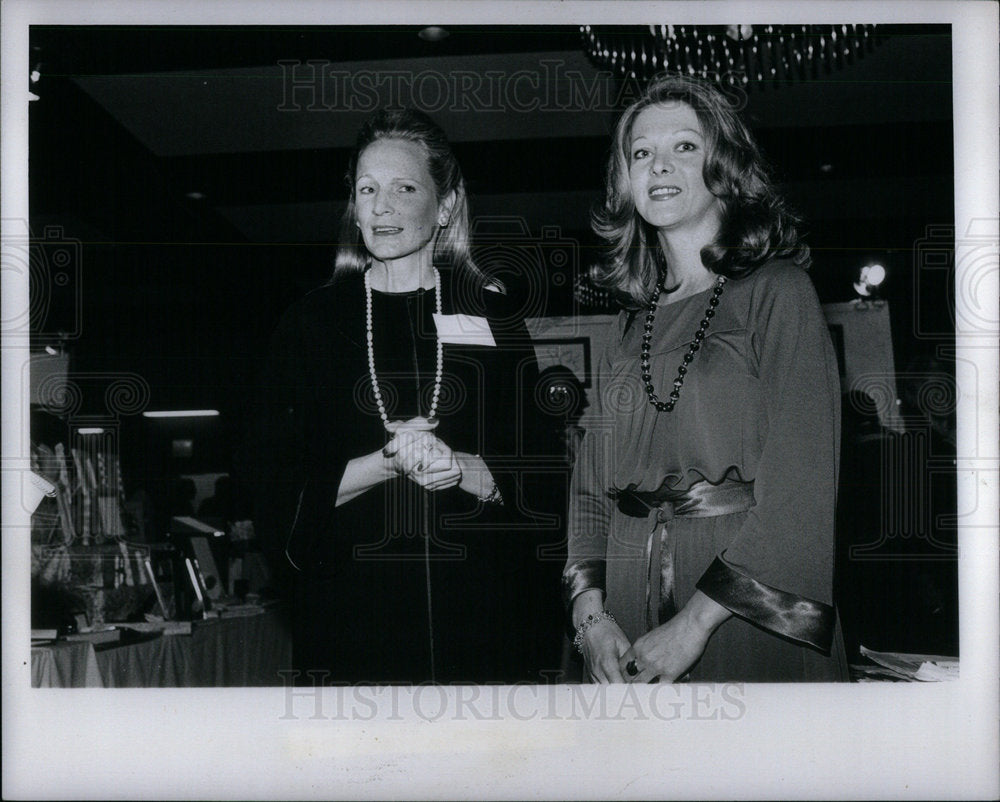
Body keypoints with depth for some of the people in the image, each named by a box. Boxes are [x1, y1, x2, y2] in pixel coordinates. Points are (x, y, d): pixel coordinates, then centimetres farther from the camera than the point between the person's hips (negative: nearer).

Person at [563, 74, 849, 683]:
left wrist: (696, 621, -19)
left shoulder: (777, 291, -5)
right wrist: (590, 610, -7)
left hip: (750, 619, -5)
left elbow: (801, 483, -15)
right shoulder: (634, 324, 11)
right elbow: (593, 486, 8)